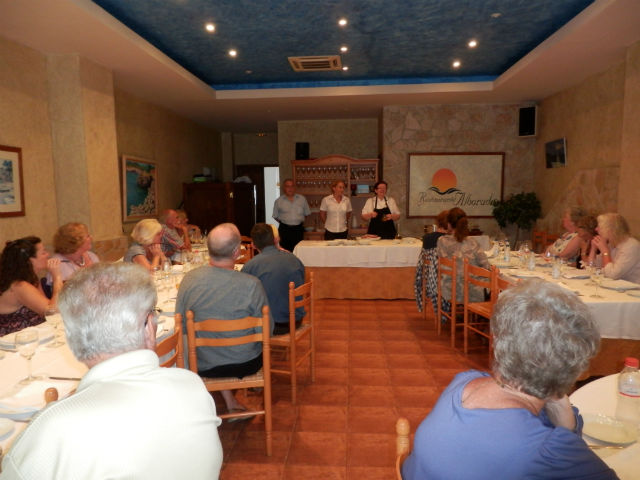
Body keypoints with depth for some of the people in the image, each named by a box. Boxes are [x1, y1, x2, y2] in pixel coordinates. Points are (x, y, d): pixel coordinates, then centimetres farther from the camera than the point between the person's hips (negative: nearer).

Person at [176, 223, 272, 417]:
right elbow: (267, 329, -12)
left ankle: (230, 403, 32)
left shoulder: (189, 279, -16)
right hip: (246, 364, -1)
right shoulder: (251, 284, -24)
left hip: (204, 366, 2)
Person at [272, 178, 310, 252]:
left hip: (298, 229, 1)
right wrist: (284, 222, 2)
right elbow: (275, 216, 10)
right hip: (284, 229, -1)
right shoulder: (278, 201, 5)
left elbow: (306, 213, 14)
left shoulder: (302, 199, 9)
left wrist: (299, 220, 6)